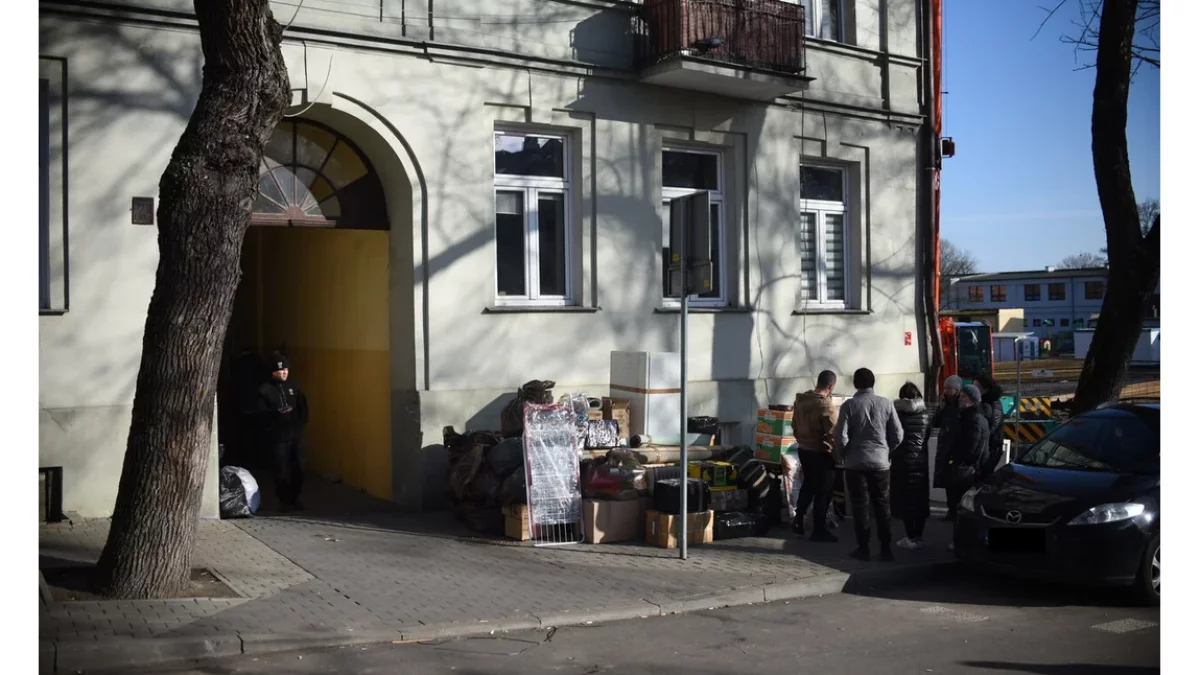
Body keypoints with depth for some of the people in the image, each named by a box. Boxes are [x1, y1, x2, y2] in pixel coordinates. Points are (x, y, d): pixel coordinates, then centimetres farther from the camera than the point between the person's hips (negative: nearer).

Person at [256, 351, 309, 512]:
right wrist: (277, 412, -26)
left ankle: (295, 498, 22)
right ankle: (284, 501, 12)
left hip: (296, 434, 4)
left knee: (299, 468, 5)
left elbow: (303, 406, 18)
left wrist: (302, 421, 3)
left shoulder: (293, 386, 11)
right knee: (282, 471, -3)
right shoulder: (265, 389, -3)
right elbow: (262, 412, -10)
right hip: (278, 436, -4)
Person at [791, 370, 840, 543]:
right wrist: (838, 457, -10)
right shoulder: (827, 407, -23)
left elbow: (794, 426, 12)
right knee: (823, 492, 5)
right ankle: (819, 531, 13)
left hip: (803, 450, 7)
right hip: (821, 454, -7)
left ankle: (798, 522, 26)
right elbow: (834, 436, -21)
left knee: (808, 486, 24)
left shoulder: (800, 400, 1)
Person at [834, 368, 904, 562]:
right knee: (882, 505, 9)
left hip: (856, 463, -2)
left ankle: (864, 548, 6)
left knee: (860, 505, 5)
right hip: (880, 462, 2)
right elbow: (898, 435, -1)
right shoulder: (886, 404, -1)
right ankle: (886, 549, 9)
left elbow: (840, 436, -10)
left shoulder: (849, 405, -7)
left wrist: (845, 454, 8)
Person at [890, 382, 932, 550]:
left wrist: (890, 455, 6)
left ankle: (911, 537, -1)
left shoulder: (898, 413, -10)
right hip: (921, 460, 4)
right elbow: (927, 436, 11)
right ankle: (919, 536, 14)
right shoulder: (925, 414, 2)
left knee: (905, 499, 0)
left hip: (904, 460, -4)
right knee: (920, 498, 10)